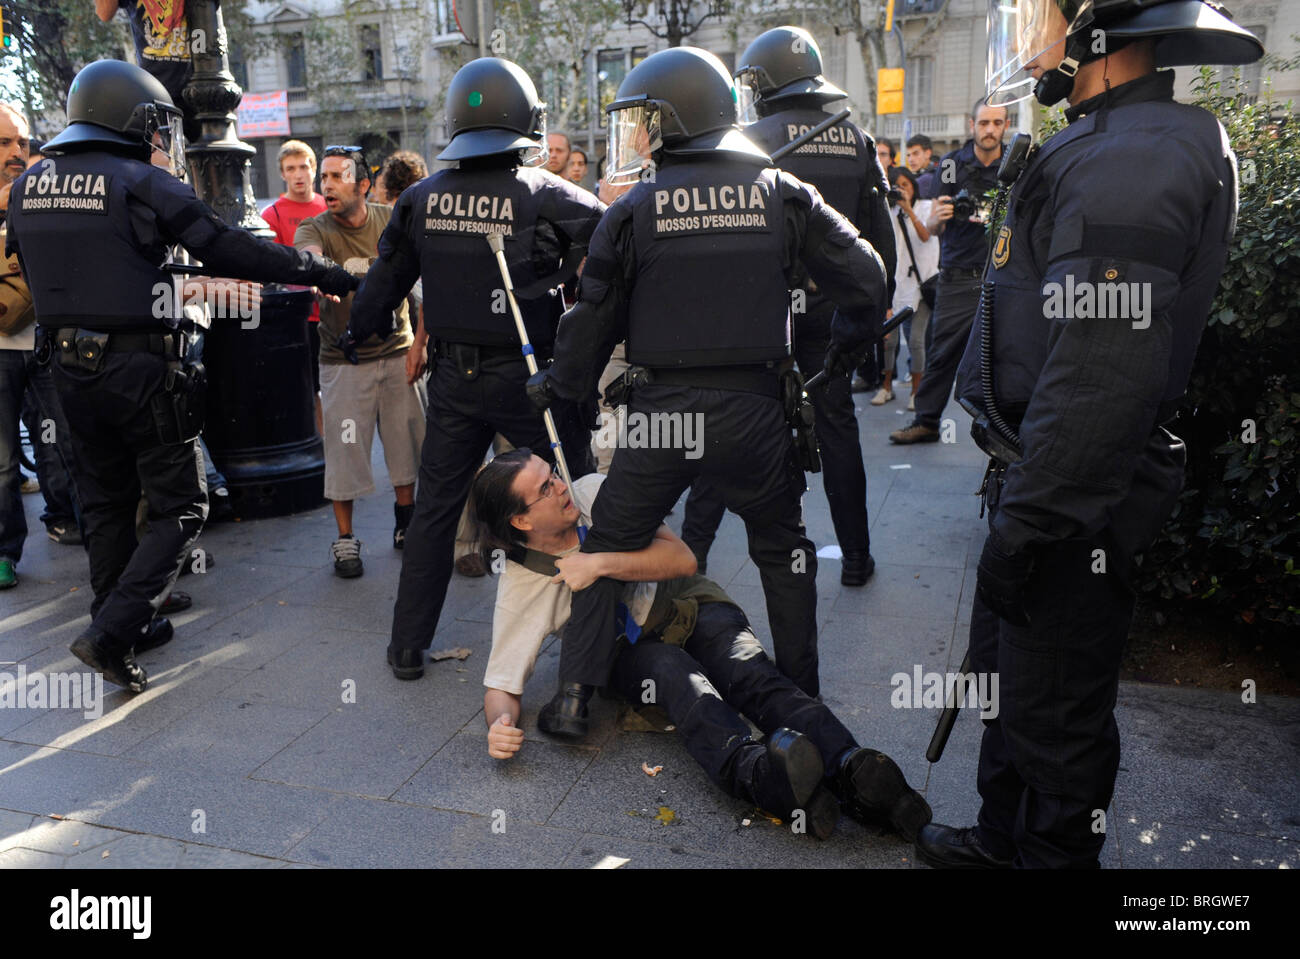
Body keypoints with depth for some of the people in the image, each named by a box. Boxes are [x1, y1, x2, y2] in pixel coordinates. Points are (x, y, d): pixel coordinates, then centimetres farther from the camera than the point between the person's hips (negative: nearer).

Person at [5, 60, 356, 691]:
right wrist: (325, 274, -5)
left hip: (69, 368, 7)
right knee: (181, 508, 4)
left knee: (105, 502, 20)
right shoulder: (141, 183, -12)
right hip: (138, 368, -7)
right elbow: (231, 252, -13)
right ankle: (111, 633, -5)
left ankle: (120, 626, 31)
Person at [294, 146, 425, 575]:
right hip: (344, 360, -2)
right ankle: (345, 540, 15)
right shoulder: (315, 229, -7)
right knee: (345, 449, 0)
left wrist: (420, 341, -1)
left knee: (406, 440, 10)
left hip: (397, 352, 2)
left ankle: (406, 523, 30)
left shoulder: (393, 220, 1)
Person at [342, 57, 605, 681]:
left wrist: (357, 331, 30)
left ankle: (408, 647, 21)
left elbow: (386, 280, 13)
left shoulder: (421, 198, 3)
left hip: (454, 377, 4)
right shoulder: (547, 195, -9)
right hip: (529, 376, -4)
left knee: (435, 507, 13)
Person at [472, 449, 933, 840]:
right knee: (674, 672, -37)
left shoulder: (594, 492, -8)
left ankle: (852, 770, -57)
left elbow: (682, 559, -12)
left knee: (747, 669, -31)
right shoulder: (519, 586, -11)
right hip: (633, 649, -2)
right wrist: (500, 724, -32)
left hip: (692, 607, 2)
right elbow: (501, 686, -8)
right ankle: (762, 772, -68)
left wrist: (600, 564, -25)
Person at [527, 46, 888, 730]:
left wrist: (555, 385, 19)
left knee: (609, 546, 14)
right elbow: (865, 280, 2)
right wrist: (843, 346, 21)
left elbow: (595, 318, 2)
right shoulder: (782, 193, 4)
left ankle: (575, 696, 16)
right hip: (755, 409, 2)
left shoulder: (634, 210, -2)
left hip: (661, 413, -1)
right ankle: (802, 692, 29)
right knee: (782, 546, 20)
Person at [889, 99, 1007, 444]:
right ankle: (926, 421, 10)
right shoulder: (952, 164, 4)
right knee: (942, 353, 0)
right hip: (958, 277, -1)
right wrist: (937, 217, -23)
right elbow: (932, 228, 1)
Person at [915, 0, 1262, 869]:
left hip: (1075, 503, -11)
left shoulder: (1130, 162, -21)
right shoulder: (1109, 146, 14)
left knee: (1055, 707, 7)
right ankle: (1004, 838, 43)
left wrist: (1026, 526, -24)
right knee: (1008, 674, 23)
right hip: (1041, 477, 11)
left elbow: (1100, 376, -29)